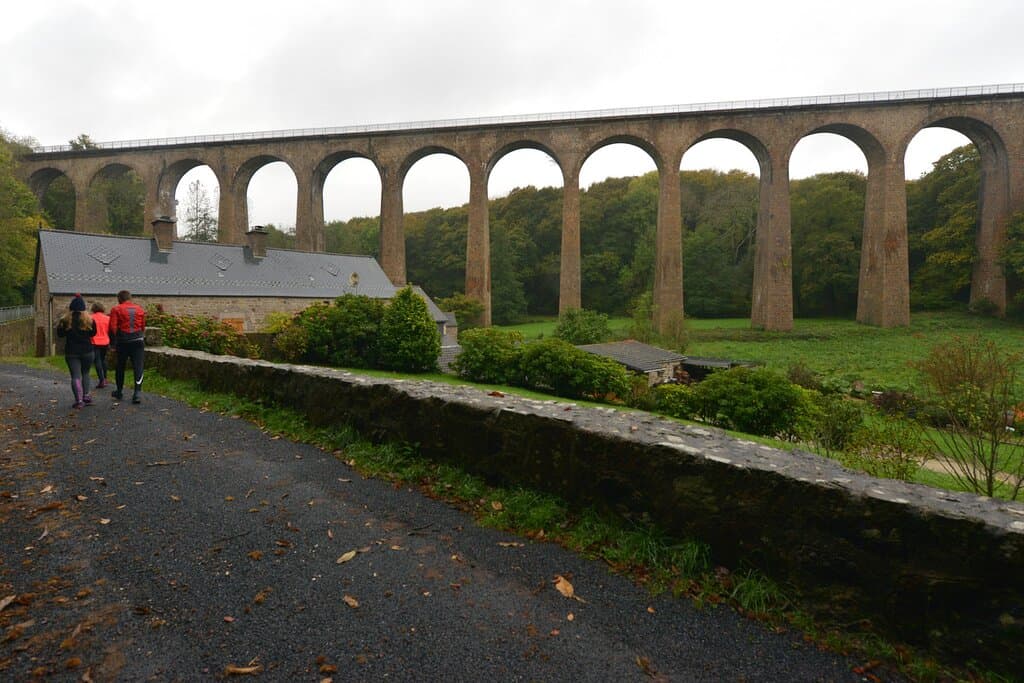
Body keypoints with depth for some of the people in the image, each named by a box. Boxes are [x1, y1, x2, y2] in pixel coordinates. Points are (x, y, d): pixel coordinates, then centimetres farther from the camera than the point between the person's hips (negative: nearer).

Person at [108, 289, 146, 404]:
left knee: (120, 366, 15)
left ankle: (119, 391, 28)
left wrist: (115, 339, 6)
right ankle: (138, 392, -14)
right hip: (138, 341, 1)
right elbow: (143, 326, 7)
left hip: (122, 342, -1)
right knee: (138, 367, -3)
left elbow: (113, 327, -8)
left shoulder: (116, 310, -2)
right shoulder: (140, 309, 7)